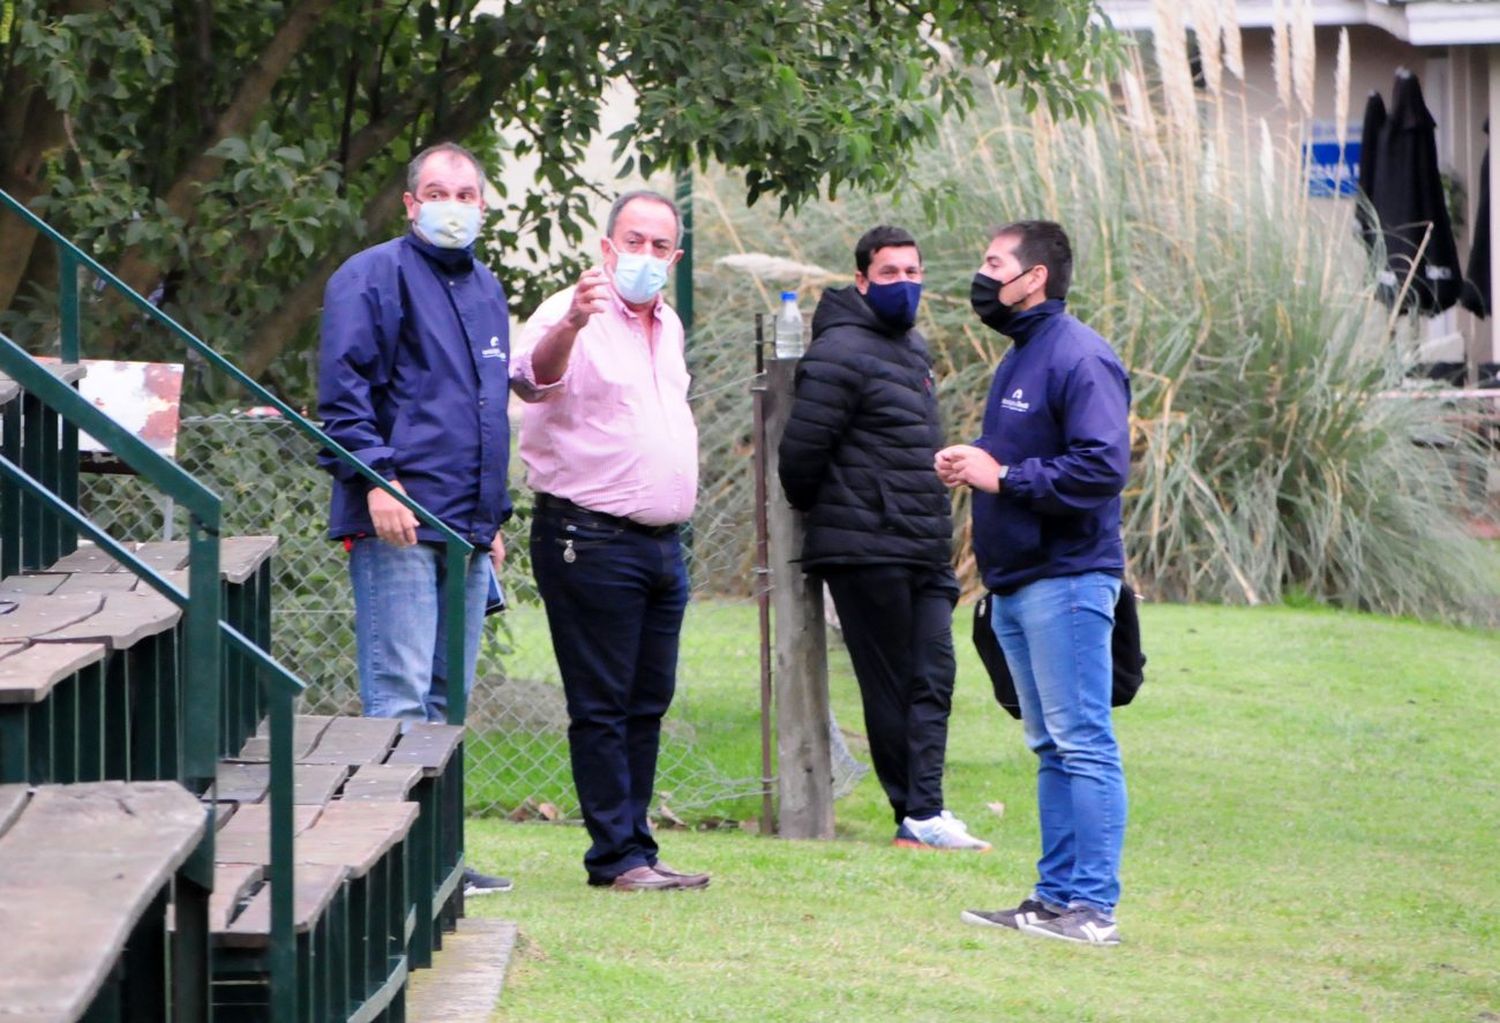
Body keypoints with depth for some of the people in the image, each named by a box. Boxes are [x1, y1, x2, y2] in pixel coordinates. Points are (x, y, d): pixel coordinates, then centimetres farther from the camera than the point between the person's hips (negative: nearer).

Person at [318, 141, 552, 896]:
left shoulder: (486, 290, 22)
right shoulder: (373, 277, -2)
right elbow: (343, 387, -9)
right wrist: (375, 477, -19)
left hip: (466, 525, 8)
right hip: (399, 521, -8)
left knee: (446, 697, 9)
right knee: (399, 695, -11)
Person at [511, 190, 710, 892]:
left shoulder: (667, 326, 16)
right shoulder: (573, 317, -10)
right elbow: (536, 373, -33)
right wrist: (571, 325, -55)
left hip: (662, 541, 8)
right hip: (591, 539, -8)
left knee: (647, 704, 10)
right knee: (601, 705, -4)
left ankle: (635, 847, 15)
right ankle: (617, 854, -2)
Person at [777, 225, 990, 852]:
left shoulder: (913, 348, 18)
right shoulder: (842, 353, -11)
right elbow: (800, 453, -14)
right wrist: (824, 515, 1)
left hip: (925, 555, 8)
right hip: (868, 556, -8)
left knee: (933, 677, -1)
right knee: (891, 687, -2)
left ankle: (924, 811, -5)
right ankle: (916, 812, 2)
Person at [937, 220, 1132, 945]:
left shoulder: (1079, 359, -13)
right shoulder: (1017, 360, 19)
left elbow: (1101, 468, -23)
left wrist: (1001, 477, -18)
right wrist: (969, 467, 9)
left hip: (1066, 580, -10)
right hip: (1015, 585, 10)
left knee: (1082, 743, -9)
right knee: (1051, 747, 13)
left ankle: (1092, 905, -9)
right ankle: (1055, 897, 18)